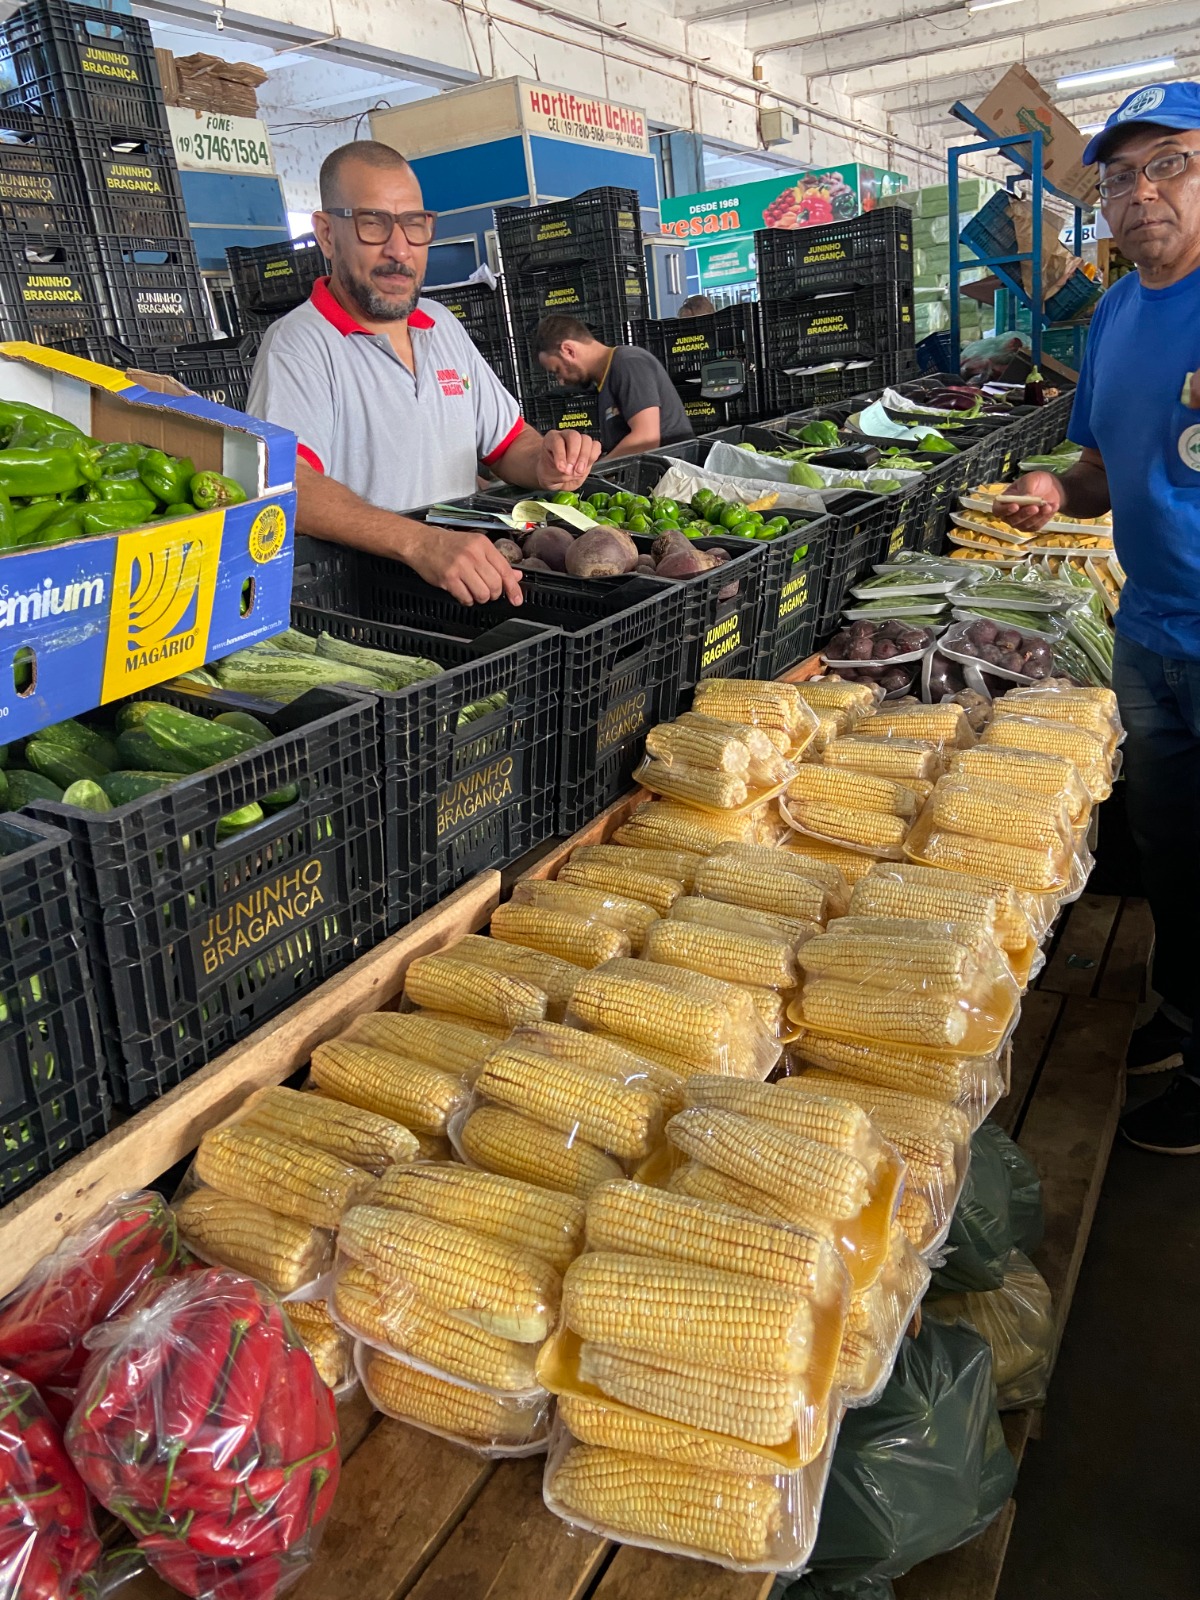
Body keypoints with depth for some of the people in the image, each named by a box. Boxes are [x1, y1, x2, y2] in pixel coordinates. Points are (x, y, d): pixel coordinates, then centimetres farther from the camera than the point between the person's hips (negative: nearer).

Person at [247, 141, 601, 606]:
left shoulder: (444, 326, 16)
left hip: (469, 578, 8)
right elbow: (283, 485, -26)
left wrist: (546, 465, -2)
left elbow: (510, 443, 23)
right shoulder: (298, 345, -9)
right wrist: (419, 542, -41)